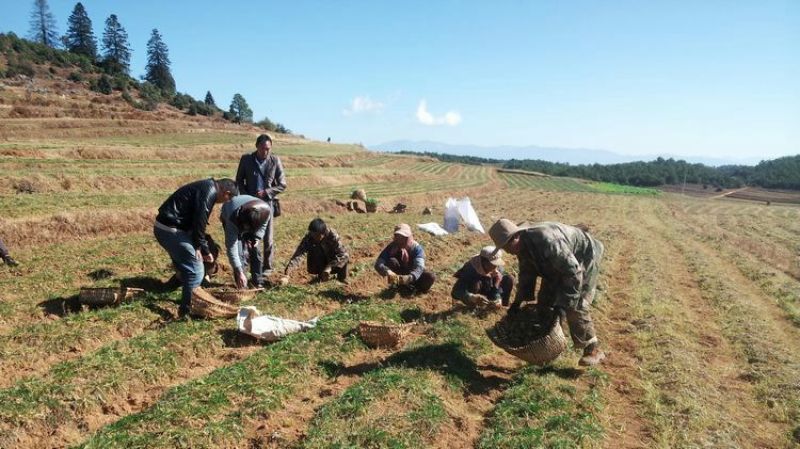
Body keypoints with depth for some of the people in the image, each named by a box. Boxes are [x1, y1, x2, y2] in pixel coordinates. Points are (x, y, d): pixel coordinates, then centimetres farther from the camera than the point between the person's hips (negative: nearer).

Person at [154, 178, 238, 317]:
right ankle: (187, 309, 7)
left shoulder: (206, 188, 19)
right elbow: (199, 221, -19)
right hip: (171, 229, -10)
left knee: (185, 267, 23)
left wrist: (205, 249, 23)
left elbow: (197, 221, 23)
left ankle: (187, 303, 35)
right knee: (195, 270, -3)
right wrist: (198, 246, -5)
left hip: (164, 227, 10)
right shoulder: (209, 191, -13)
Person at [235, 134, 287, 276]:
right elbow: (239, 181, 6)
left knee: (267, 238, 2)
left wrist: (266, 192, -13)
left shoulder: (275, 160, -3)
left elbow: (282, 184, 0)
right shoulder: (246, 159, -1)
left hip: (267, 203, -1)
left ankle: (267, 267, 14)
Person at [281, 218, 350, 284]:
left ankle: (342, 277, 3)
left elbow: (344, 254, -34)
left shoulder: (332, 235, -28)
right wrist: (286, 274, -49)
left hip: (333, 262, 0)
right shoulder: (308, 238, -26)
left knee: (345, 257, -30)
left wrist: (329, 267, -44)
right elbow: (298, 255, -36)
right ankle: (321, 275, -3)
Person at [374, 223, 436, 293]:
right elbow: (378, 264, -32)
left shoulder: (416, 248, -23)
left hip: (412, 276, 0)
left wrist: (409, 278, -58)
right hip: (398, 275, 0)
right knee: (391, 261, -30)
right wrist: (387, 272, -55)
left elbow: (419, 267, -37)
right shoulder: (391, 247, -21)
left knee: (431, 277, -29)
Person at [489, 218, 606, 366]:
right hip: (558, 265, 9)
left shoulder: (546, 241, -40)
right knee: (544, 302, 8)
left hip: (584, 259, -9)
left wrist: (563, 303, -33)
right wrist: (518, 301, 2)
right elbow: (527, 273, 5)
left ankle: (593, 349, -2)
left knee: (576, 307, -15)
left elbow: (573, 271, -37)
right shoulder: (523, 245, -10)